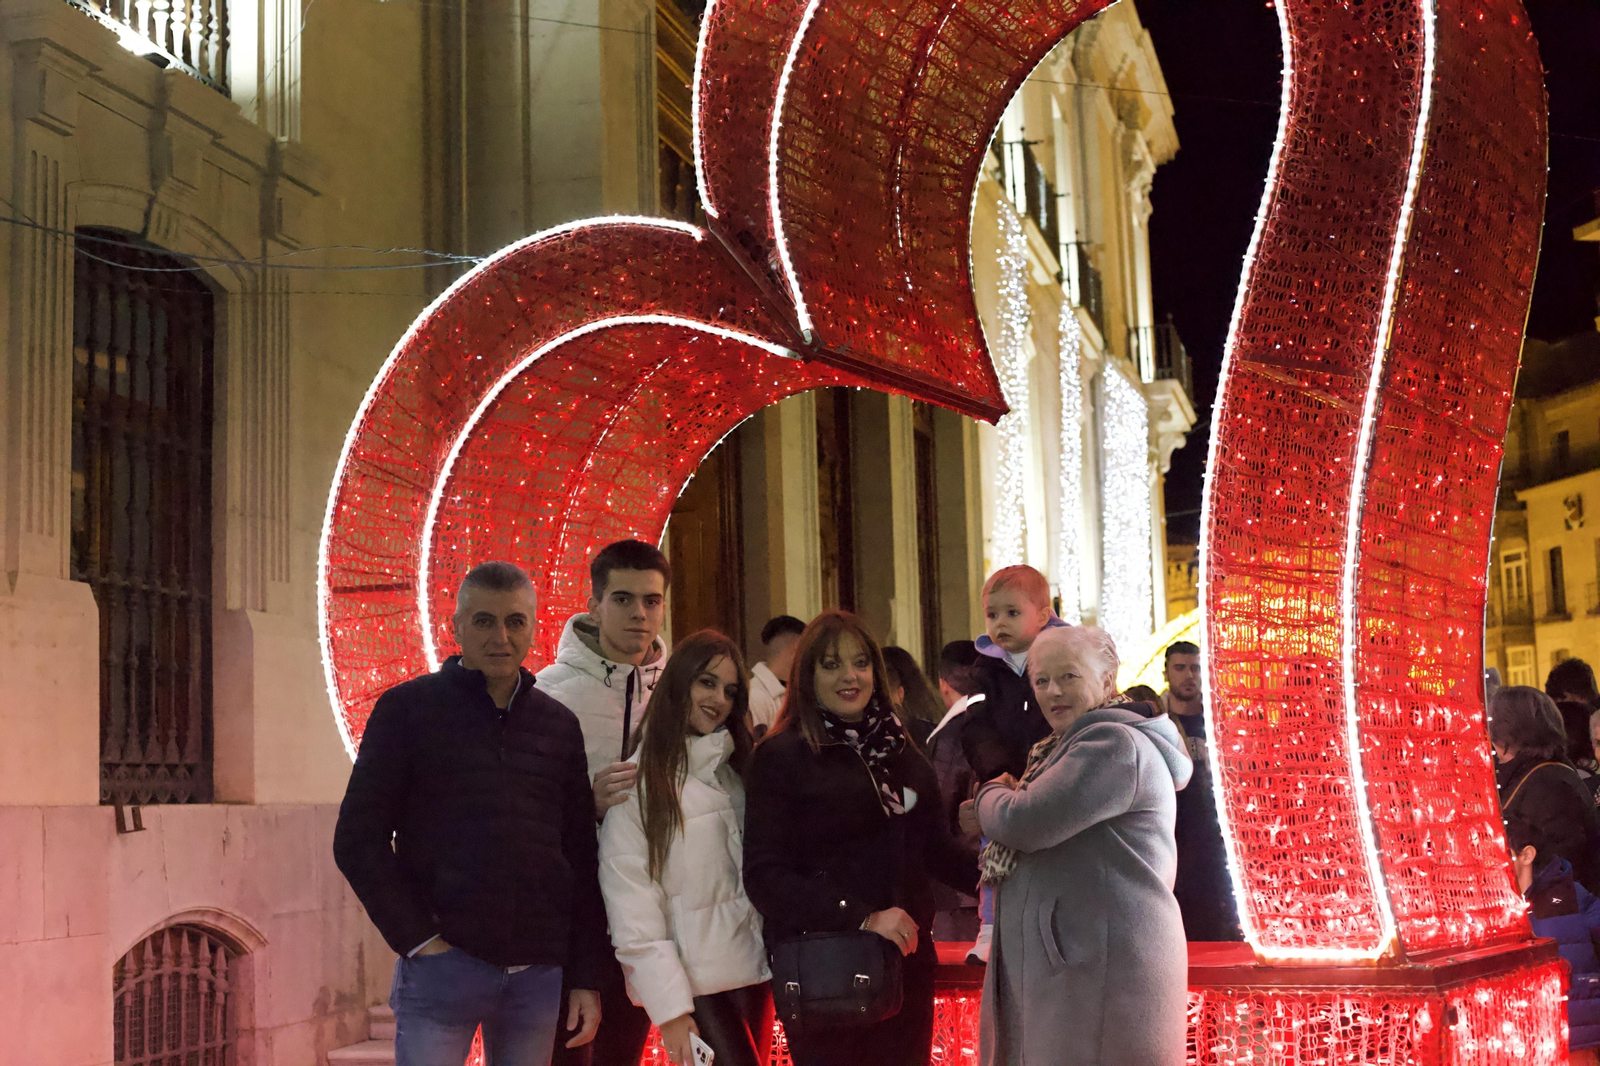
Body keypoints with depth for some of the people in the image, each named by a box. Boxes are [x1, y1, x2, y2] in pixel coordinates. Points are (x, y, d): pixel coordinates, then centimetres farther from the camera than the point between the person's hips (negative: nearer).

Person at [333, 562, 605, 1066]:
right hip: (442, 964, -3)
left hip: (538, 971, 3)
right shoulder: (408, 708, 2)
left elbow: (581, 860, 12)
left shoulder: (559, 725, 12)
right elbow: (358, 840, -2)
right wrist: (418, 937, -9)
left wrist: (586, 978, 7)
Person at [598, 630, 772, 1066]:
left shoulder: (733, 771, 14)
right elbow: (631, 905, -12)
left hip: (751, 969, 6)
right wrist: (669, 1008, -15)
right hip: (691, 981, -6)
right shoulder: (639, 781, -8)